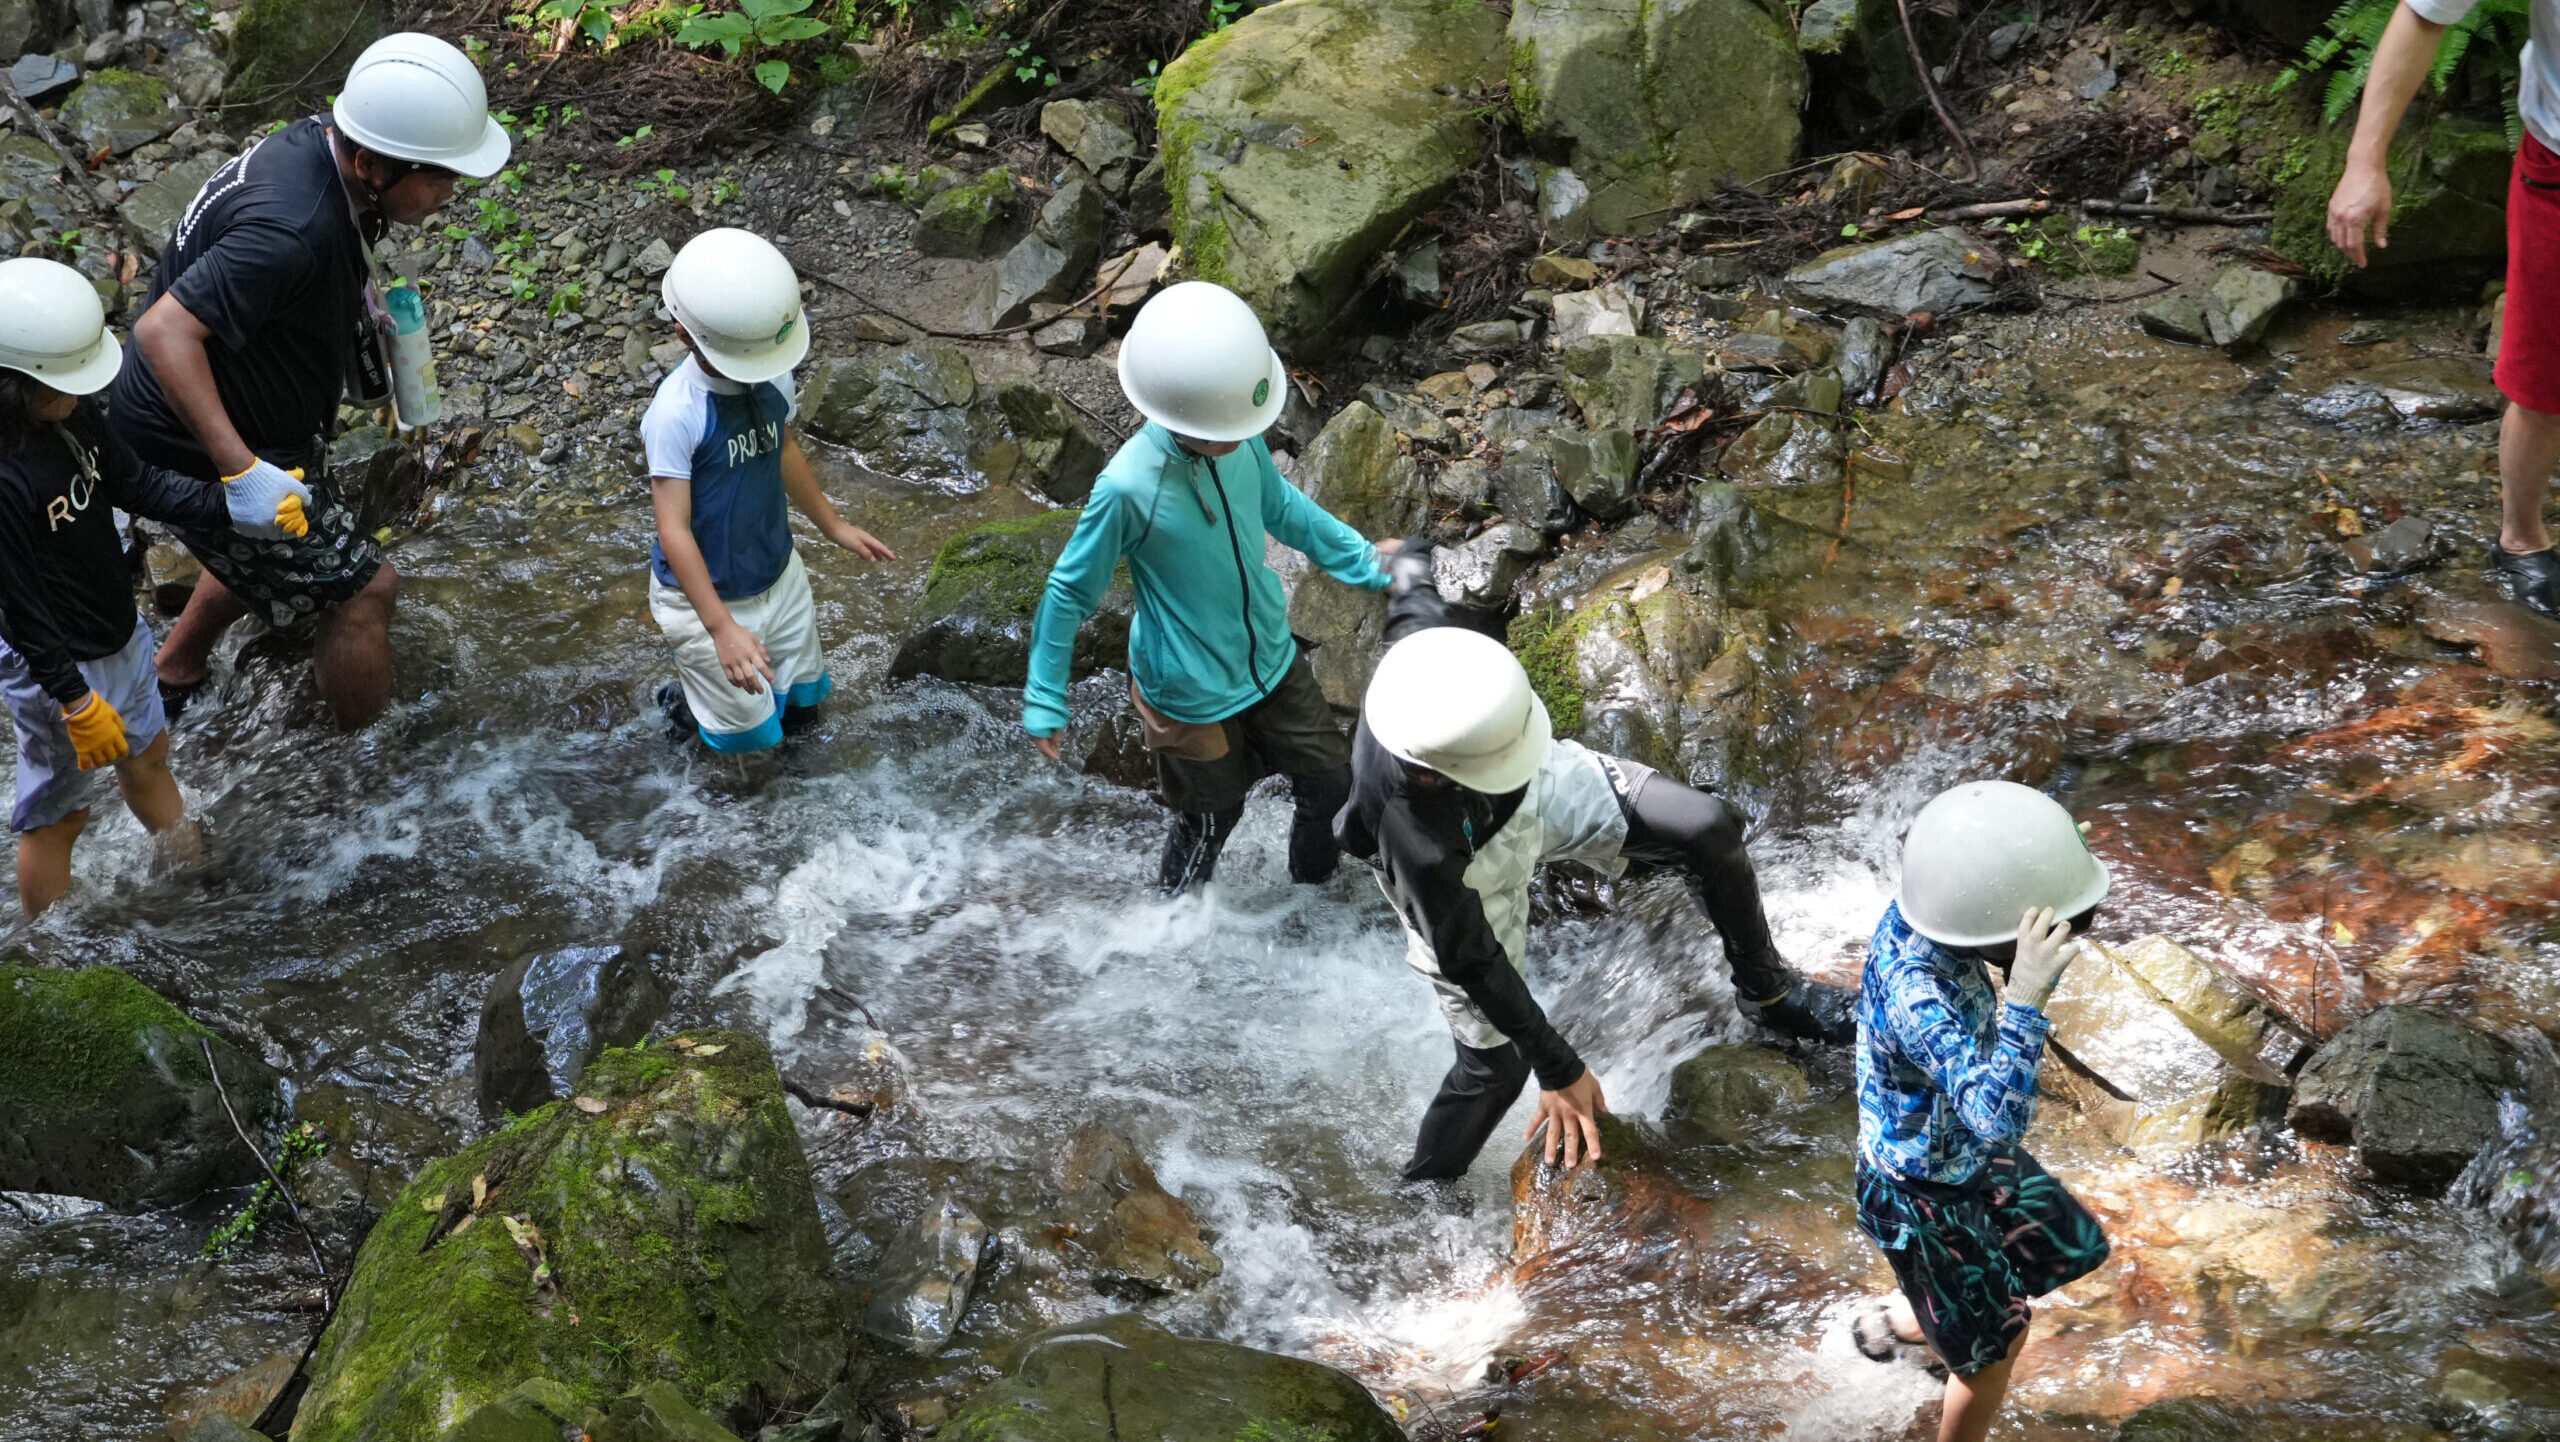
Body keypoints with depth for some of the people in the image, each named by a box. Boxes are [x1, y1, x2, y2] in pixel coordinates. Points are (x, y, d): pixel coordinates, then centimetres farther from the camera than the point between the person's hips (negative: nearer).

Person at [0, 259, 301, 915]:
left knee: (146, 754, 30)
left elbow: (140, 487, 0)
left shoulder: (74, 412, -11)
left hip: (119, 632, 8)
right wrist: (74, 700, -21)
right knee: (57, 812, 12)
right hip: (55, 664, -8)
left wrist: (237, 504, -14)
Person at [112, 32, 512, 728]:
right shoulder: (292, 227, -36)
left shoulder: (318, 143, -7)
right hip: (202, 453, -10)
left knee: (266, 553, 32)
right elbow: (164, 332, -41)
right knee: (361, 586, -2)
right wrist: (239, 468, -43)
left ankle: (173, 679, 52)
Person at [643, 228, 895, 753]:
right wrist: (721, 628, -32)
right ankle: (688, 699, 40)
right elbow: (674, 530, -28)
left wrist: (832, 525, 20)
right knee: (750, 731, 9)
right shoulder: (676, 413, -31)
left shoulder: (772, 379, -12)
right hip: (708, 596, -6)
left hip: (780, 576, 6)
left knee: (803, 697, 22)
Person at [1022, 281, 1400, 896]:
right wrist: (1044, 701, -11)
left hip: (1271, 657, 6)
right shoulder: (1128, 488, -33)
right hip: (1192, 693, -5)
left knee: (1330, 778, 18)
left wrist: (1360, 558, 10)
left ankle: (1315, 879, 48)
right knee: (1212, 816, 16)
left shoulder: (1237, 436, -16)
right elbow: (1070, 592, -19)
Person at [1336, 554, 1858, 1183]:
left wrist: (1409, 570, 17)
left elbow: (1414, 610, -9)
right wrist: (1557, 1070, -19)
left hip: (1541, 786, 5)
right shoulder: (1414, 841, -46)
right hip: (1463, 886, -5)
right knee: (1497, 1066, 7)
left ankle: (1765, 990, 21)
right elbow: (1470, 960, -29)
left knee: (1709, 829, -7)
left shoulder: (1430, 654, -36)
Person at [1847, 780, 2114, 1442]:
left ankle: (1896, 1320, 46)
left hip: (1963, 1156, 8)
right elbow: (1999, 1119, -51)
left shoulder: (1915, 917, -19)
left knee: (2071, 1250, 27)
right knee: (1993, 1350, 14)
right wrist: (2025, 998, -58)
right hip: (1923, 1200, -8)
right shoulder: (1918, 1001, -42)